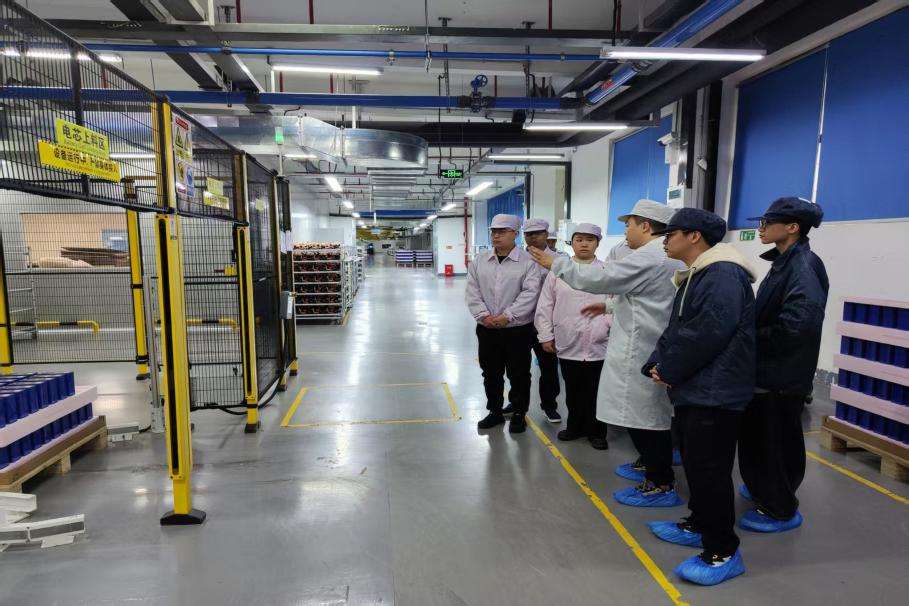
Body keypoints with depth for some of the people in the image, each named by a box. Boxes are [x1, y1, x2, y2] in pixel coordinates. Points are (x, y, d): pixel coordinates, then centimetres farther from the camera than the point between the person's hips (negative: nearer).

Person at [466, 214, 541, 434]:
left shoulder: (527, 262, -6)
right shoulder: (480, 261, 7)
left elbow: (530, 293, -14)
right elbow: (473, 291, 2)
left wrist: (506, 316, -20)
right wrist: (483, 315, -12)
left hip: (517, 329, -4)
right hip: (487, 328, 4)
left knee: (518, 374, 7)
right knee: (491, 373, 14)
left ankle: (519, 414, 24)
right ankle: (495, 412, 31)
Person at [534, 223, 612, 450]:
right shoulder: (558, 271, 5)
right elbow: (545, 306, 5)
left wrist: (612, 329, -12)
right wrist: (545, 335, 2)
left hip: (599, 345, -1)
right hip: (568, 345, 1)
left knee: (596, 392, 8)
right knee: (573, 391, 14)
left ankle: (596, 432, 25)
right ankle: (575, 427, 32)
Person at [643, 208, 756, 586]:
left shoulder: (723, 273, -17)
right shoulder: (693, 277, 17)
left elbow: (710, 331, -26)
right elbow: (676, 330, 17)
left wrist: (668, 369, -15)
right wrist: (659, 364, 1)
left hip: (715, 393, -10)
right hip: (693, 388, 10)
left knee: (710, 469, -4)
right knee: (694, 463, 19)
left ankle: (723, 553, 8)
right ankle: (698, 525, 34)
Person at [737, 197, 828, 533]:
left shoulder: (804, 266, -19)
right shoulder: (783, 262, 10)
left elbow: (798, 325, -30)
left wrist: (753, 340, -18)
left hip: (783, 375, -9)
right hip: (765, 369, 9)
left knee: (777, 442, 6)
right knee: (756, 437, 21)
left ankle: (781, 511, 24)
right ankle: (763, 490, 41)